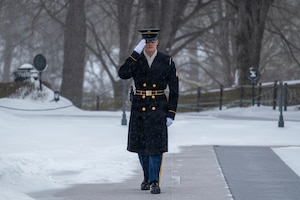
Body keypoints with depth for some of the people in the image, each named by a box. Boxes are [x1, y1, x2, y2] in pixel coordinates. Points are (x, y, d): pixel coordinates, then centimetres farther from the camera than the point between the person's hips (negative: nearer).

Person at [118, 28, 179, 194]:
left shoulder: (167, 61, -4)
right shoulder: (135, 60, -1)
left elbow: (174, 89, -2)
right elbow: (123, 74, -21)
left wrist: (171, 114, -7)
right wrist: (136, 53, -25)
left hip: (158, 108, -2)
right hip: (139, 107, 2)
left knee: (155, 145, -10)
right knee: (141, 145, 10)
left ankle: (154, 181, -4)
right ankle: (148, 176, 30)